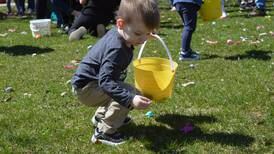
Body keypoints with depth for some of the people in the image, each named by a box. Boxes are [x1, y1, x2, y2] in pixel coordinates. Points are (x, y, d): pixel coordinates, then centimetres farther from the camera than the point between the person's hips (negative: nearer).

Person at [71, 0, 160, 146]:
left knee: (125, 92, 27)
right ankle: (104, 132, -12)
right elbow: (105, 81, -38)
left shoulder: (116, 33, -3)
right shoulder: (116, 49, -33)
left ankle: (101, 117, 37)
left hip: (92, 81, 10)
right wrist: (130, 99, -48)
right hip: (86, 87, -10)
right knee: (130, 94, -24)